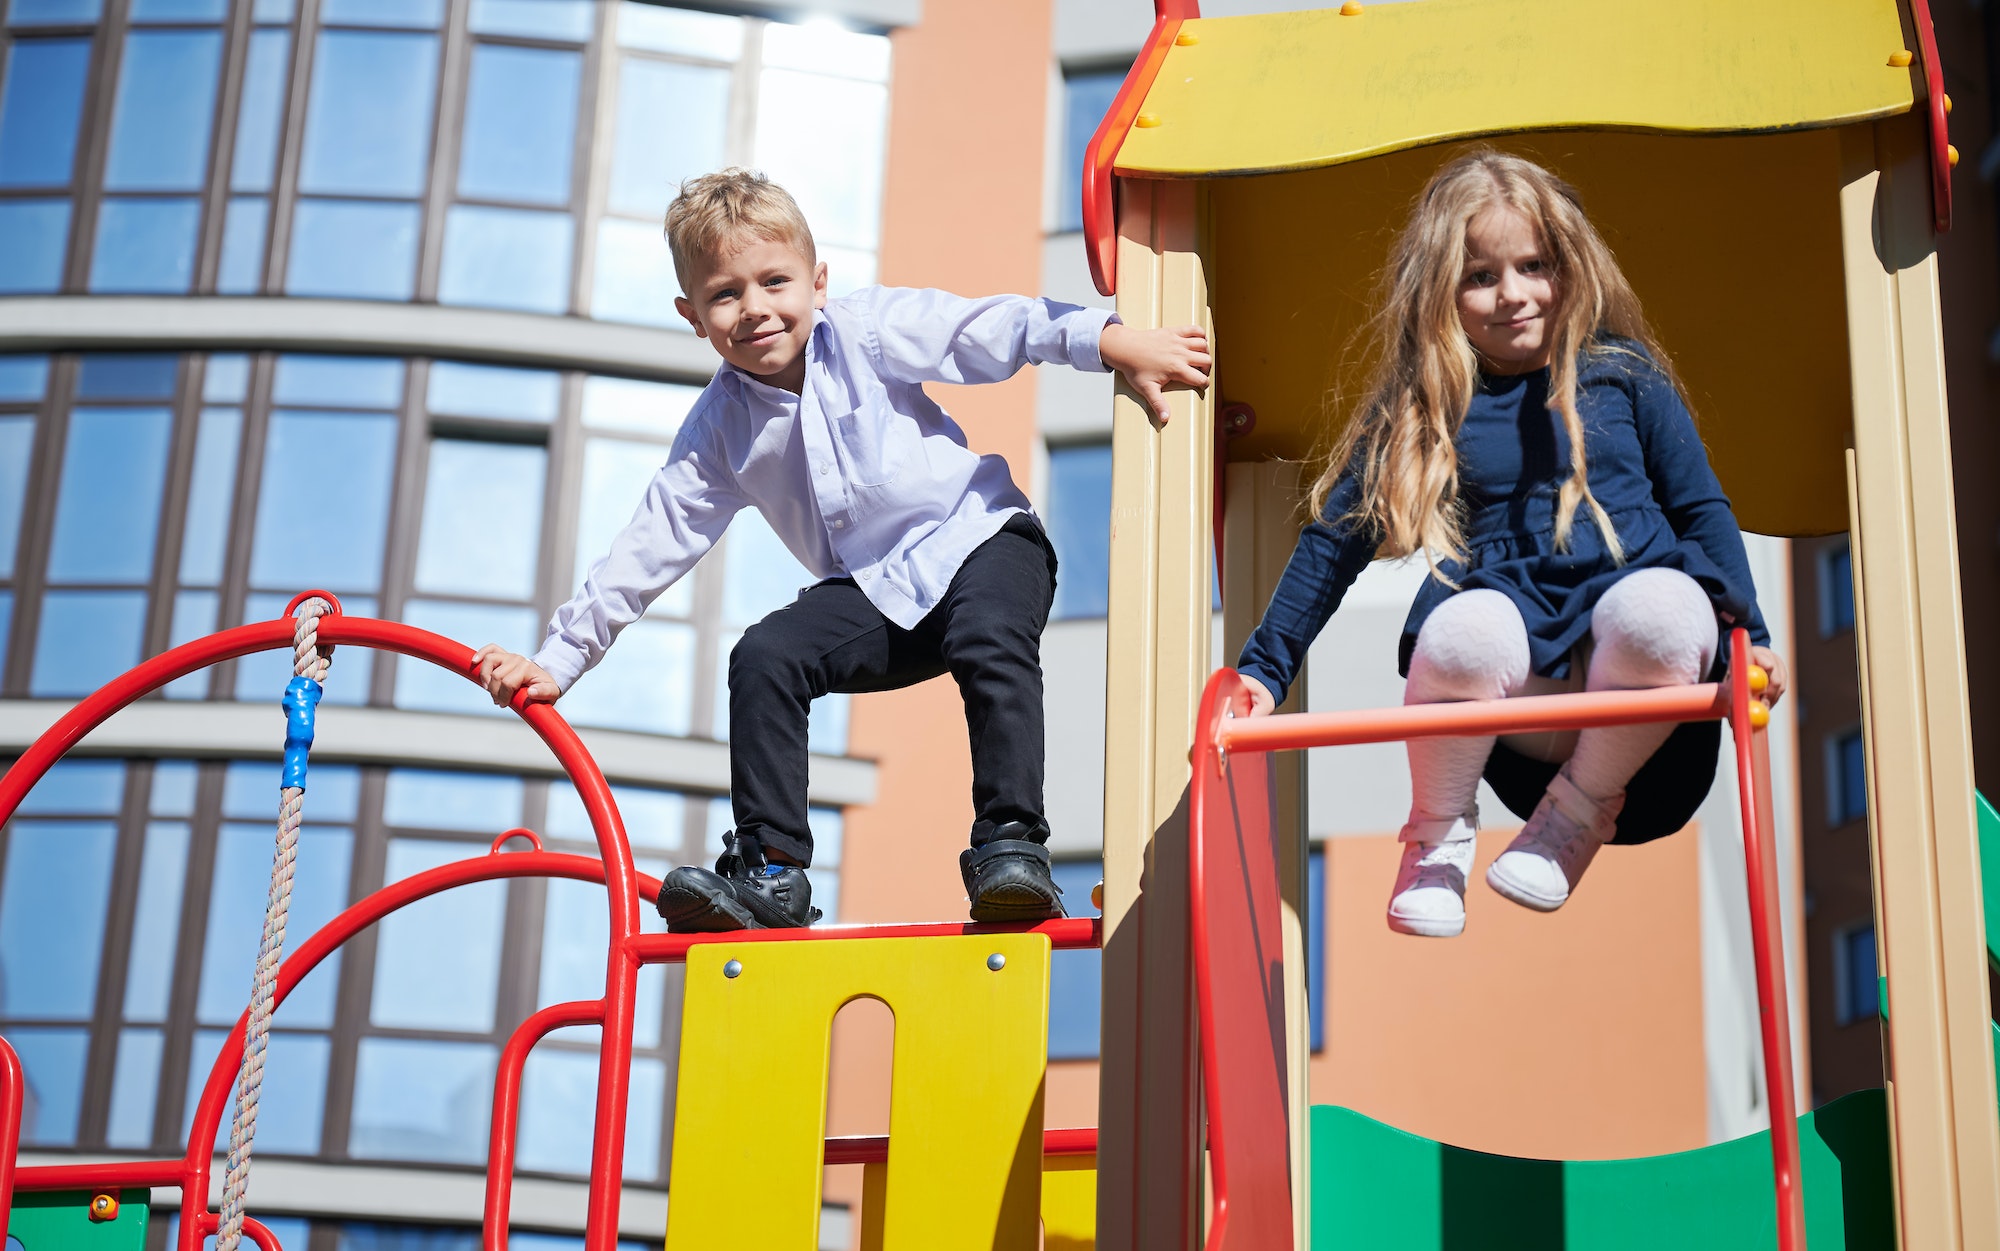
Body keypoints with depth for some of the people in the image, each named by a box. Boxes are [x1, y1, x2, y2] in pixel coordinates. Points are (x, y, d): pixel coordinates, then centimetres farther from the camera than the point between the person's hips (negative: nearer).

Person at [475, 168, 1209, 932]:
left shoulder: (867, 331, -7)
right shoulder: (720, 428, 1)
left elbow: (996, 329, -10)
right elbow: (649, 547, 3)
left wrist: (1112, 341, -22)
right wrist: (558, 659, 0)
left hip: (981, 540, -3)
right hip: (873, 595, 4)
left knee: (991, 639, -35)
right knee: (763, 658, -18)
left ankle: (1011, 842, -31)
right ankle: (769, 870, -11)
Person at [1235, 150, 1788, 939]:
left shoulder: (1624, 374, 16)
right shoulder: (1419, 409, 15)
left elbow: (1701, 508, 16)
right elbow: (1334, 539, 18)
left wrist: (1748, 632, 4)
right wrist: (1263, 670, 15)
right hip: (1517, 671, 0)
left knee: (1661, 608, -37)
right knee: (1464, 628, -37)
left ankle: (1583, 806, -6)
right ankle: (1439, 833, -5)